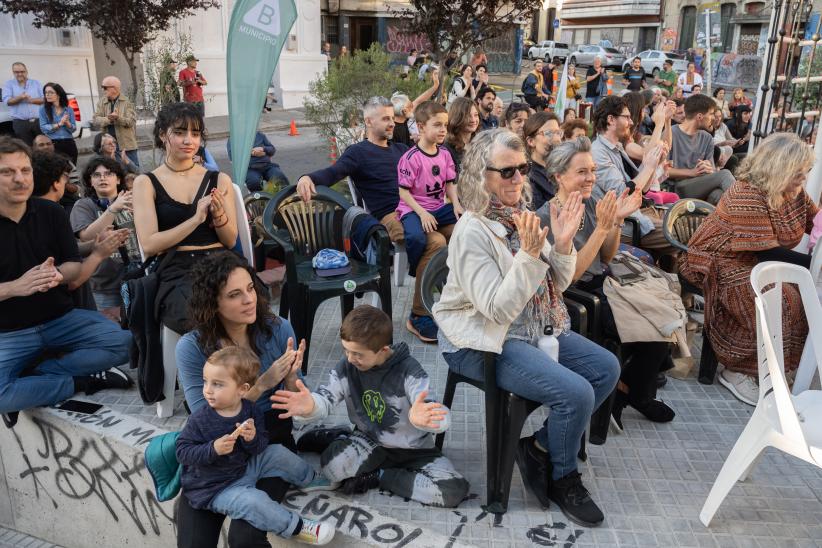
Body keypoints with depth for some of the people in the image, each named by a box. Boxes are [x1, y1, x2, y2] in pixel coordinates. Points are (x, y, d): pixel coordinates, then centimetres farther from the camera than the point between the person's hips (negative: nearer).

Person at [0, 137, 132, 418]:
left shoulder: (51, 212, 1)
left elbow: (74, 269, 0)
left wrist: (58, 274, -23)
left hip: (61, 319, 3)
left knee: (122, 341, -23)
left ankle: (32, 374, -11)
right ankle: (82, 380, -8)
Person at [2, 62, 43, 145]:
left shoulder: (36, 83, 13)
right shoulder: (9, 84, 8)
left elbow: (44, 99, 7)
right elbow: (7, 101, -5)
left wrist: (31, 100, -12)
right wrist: (20, 97, -22)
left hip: (38, 121, 2)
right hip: (20, 122, -2)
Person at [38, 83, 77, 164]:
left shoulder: (69, 109, 8)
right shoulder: (43, 109, 5)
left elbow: (73, 129, 5)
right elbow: (43, 128, -4)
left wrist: (67, 123, -13)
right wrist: (59, 124, -10)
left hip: (69, 143, 2)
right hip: (53, 144, -1)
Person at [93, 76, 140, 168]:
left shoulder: (126, 102, -2)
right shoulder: (101, 102, 8)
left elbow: (131, 121, -9)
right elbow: (96, 119, -1)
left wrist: (118, 118, -26)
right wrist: (108, 119, -19)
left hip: (126, 144, -3)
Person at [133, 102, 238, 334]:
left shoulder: (219, 179, 14)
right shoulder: (146, 183, 8)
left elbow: (230, 241, 10)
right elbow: (148, 245, -3)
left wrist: (218, 214, -10)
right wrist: (196, 219, -13)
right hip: (177, 271, -2)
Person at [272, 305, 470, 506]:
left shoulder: (408, 370, -23)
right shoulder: (345, 367, -10)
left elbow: (439, 415, -35)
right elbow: (326, 398, -22)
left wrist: (421, 417, -61)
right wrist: (310, 406, -49)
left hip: (413, 448, -1)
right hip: (370, 440, 2)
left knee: (454, 491, -24)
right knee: (331, 466, -29)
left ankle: (380, 476, -4)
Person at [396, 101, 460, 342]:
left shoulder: (444, 153, 10)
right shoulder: (411, 158, -10)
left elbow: (450, 184, 14)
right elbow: (404, 192, -10)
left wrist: (456, 204, -5)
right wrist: (422, 213, -21)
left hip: (440, 209, 7)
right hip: (413, 210, -7)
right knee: (436, 241, -34)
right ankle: (418, 316, -26)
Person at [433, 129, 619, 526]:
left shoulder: (522, 216, 3)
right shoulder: (472, 232, -20)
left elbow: (556, 286, 7)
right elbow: (499, 309, -26)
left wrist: (563, 244, -11)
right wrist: (529, 254, -32)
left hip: (534, 328, 9)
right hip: (483, 342, -9)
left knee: (606, 369, 4)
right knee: (576, 393, -20)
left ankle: (541, 445, 13)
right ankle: (563, 478, 8)